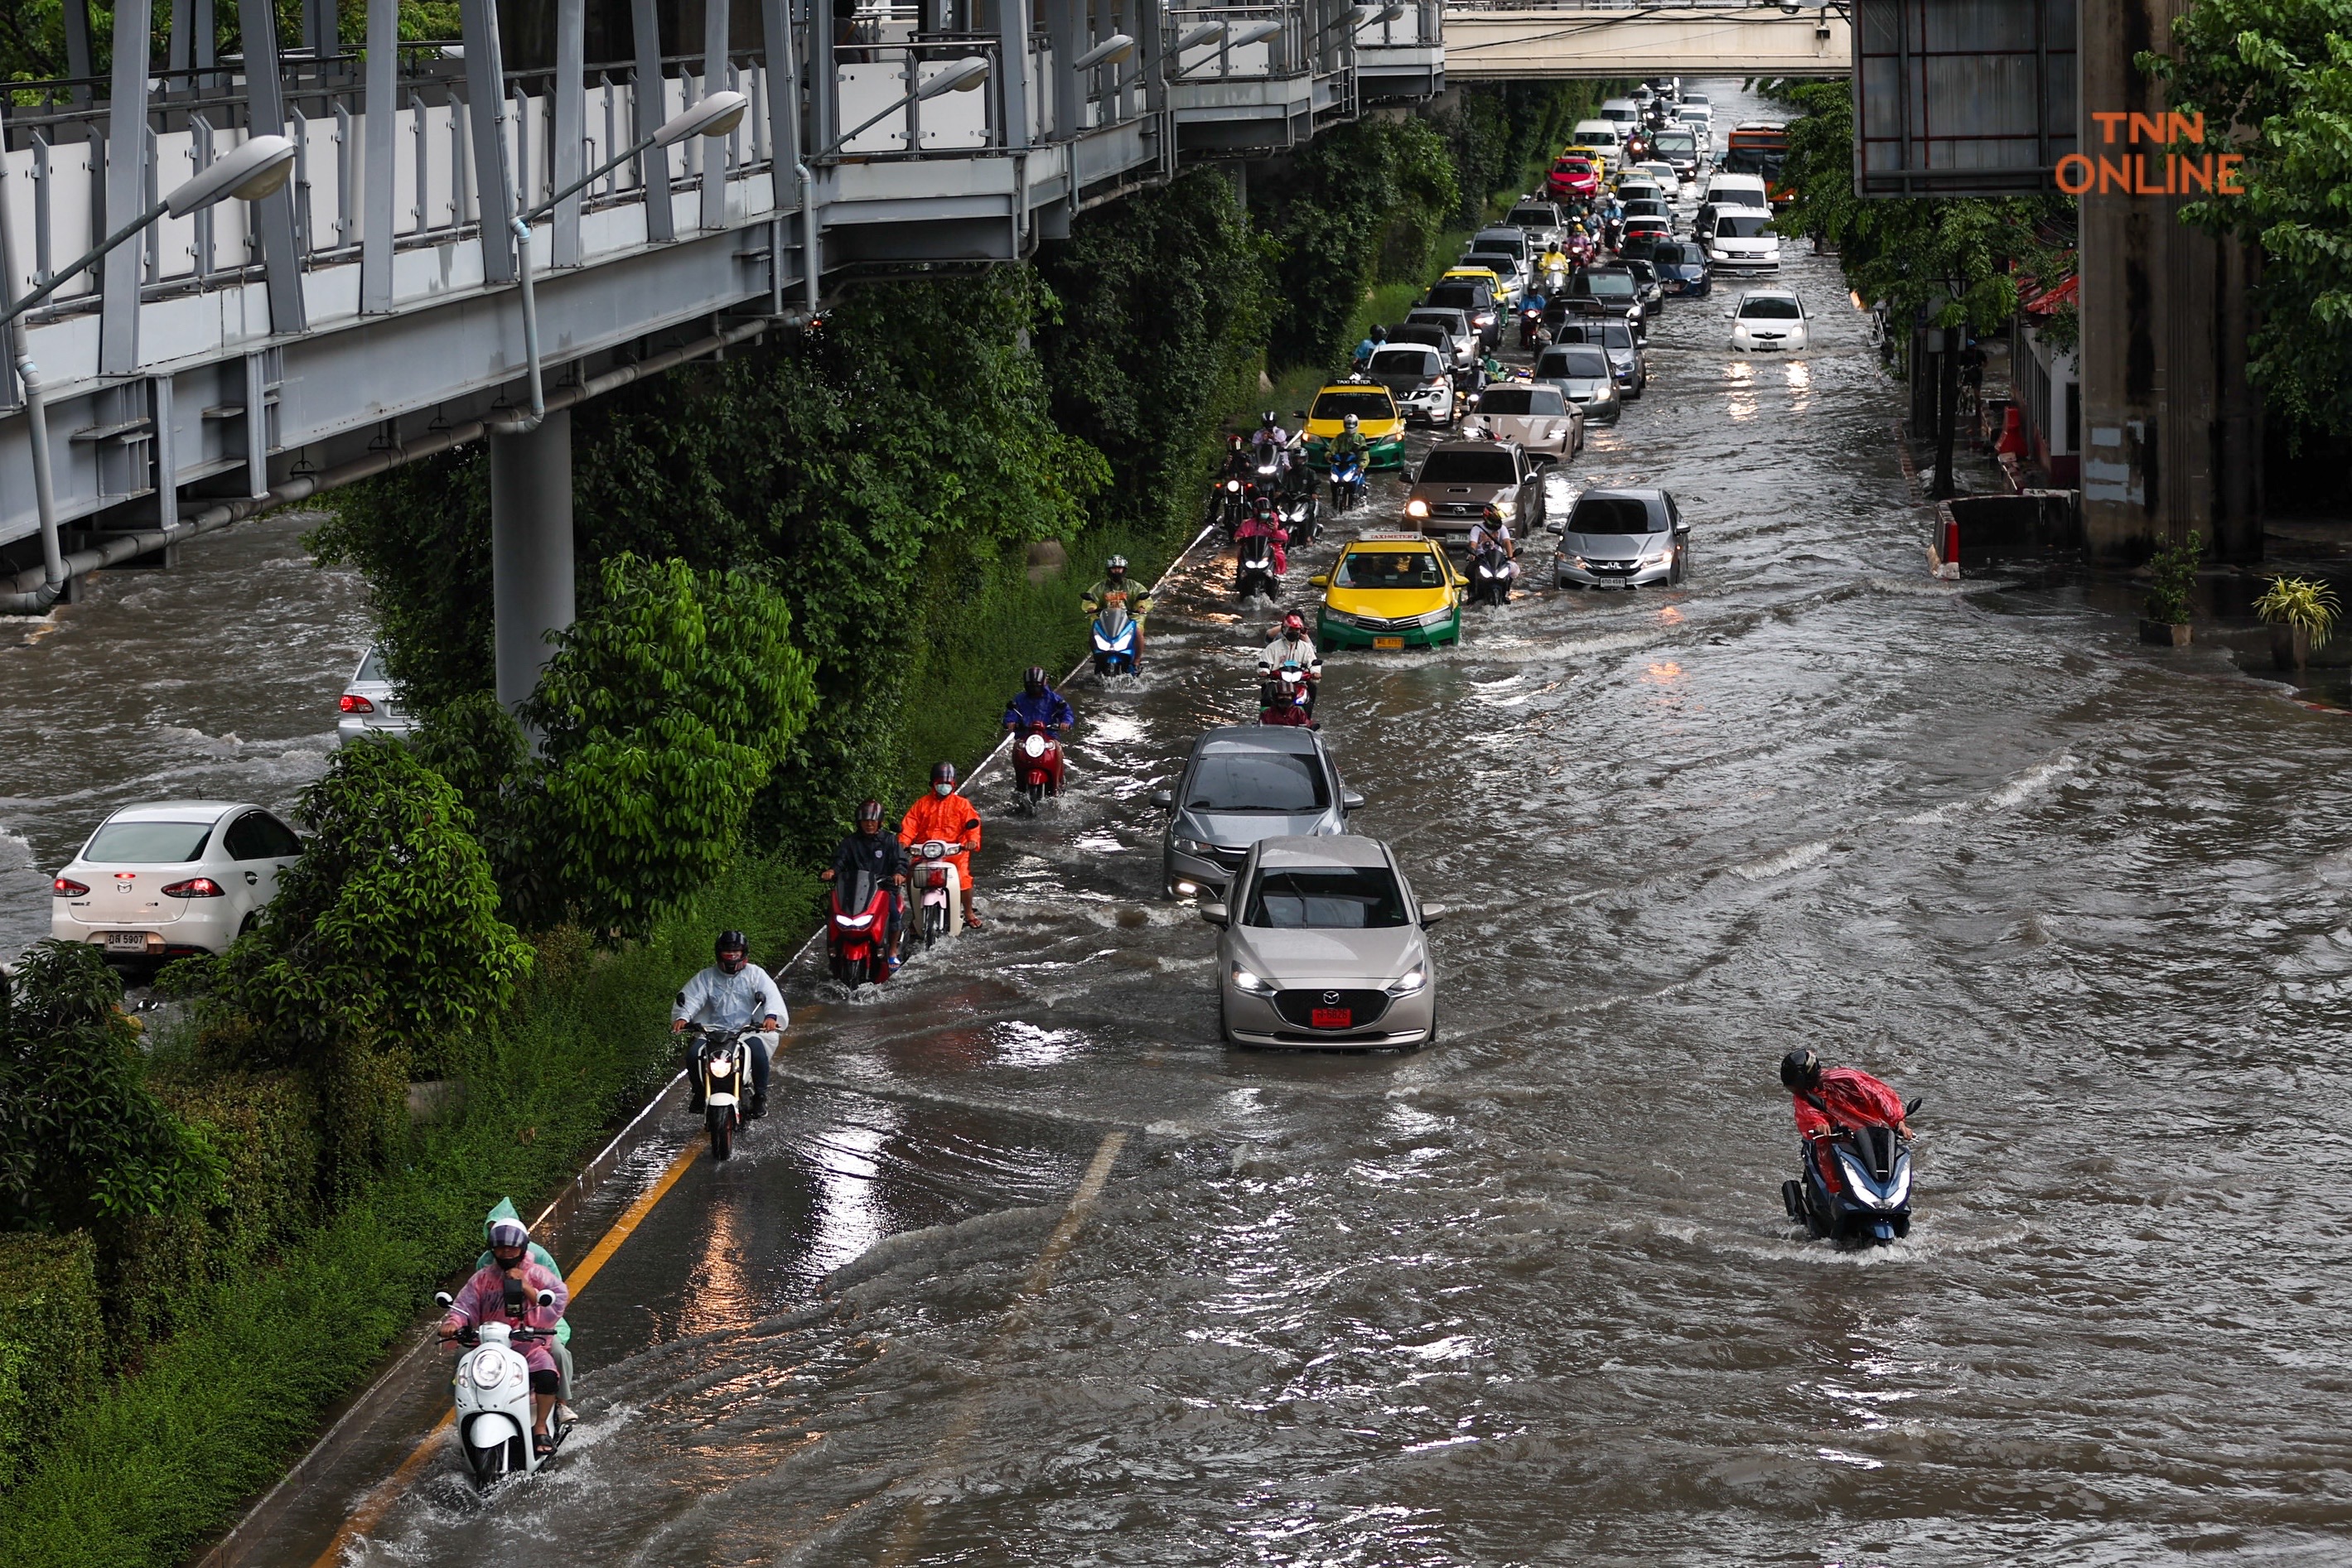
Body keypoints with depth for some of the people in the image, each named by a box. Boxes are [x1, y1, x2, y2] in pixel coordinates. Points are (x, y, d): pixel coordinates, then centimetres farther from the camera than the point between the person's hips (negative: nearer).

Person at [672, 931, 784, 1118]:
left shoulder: (755, 974, 9)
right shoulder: (706, 977, 14)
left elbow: (771, 995, -8)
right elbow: (692, 997, -1)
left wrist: (771, 1016, -31)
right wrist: (682, 1017, -24)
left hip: (748, 1030, -2)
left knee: (758, 1051, -34)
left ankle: (760, 1096, -15)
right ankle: (699, 1092, 3)